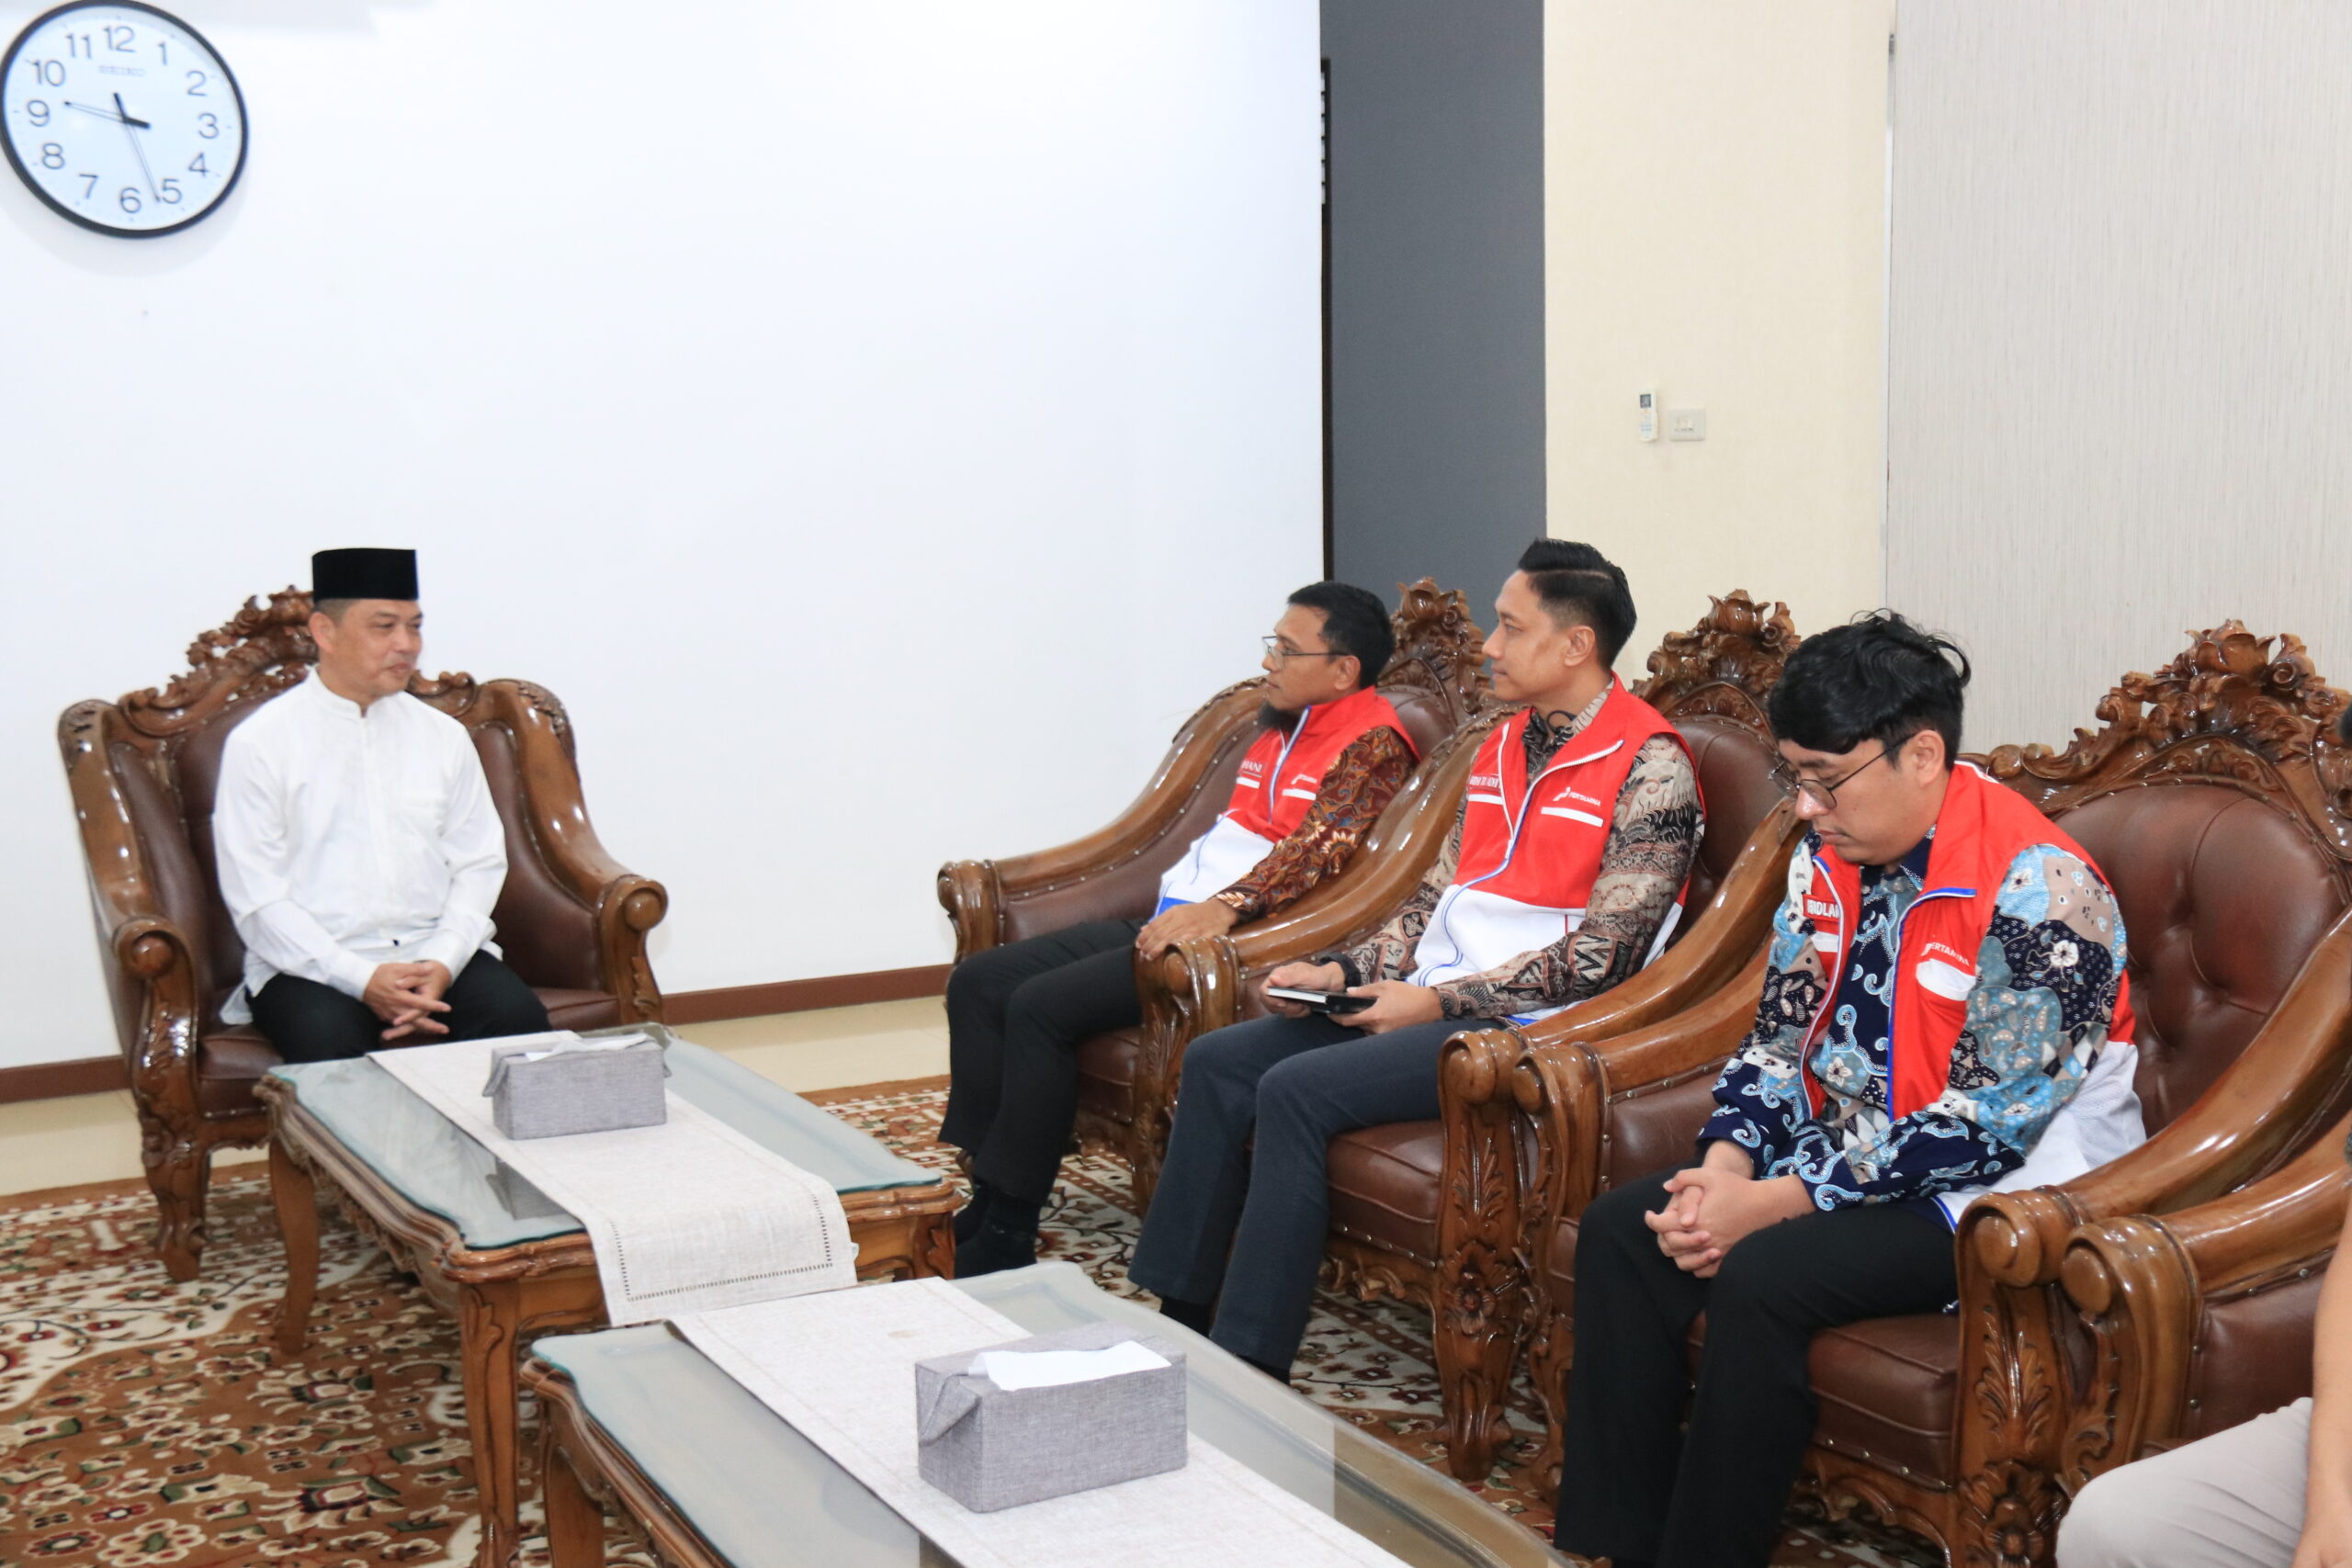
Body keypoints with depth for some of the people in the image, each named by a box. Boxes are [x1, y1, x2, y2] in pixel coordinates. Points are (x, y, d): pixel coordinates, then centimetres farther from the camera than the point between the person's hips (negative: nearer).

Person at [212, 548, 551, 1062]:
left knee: (519, 1017, -26)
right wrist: (363, 979, -17)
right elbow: (255, 897, -5)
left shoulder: (443, 736, 13)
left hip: (436, 954, 3)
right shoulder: (259, 744, 1)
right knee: (328, 1041, -35)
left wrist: (442, 965, -11)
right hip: (315, 965, -3)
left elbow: (479, 863, 9)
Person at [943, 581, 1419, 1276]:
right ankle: (979, 1194, -1)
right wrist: (1176, 907, 9)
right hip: (1171, 917, 10)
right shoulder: (1281, 724, 20)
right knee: (978, 982, -1)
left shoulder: (1373, 742, -7)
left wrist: (1223, 908, -33)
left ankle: (1005, 1238, -14)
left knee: (1042, 1005, -24)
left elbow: (1317, 847, -21)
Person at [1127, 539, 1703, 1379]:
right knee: (1217, 1061, -3)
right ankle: (1176, 1323, 0)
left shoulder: (1650, 765, -11)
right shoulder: (1501, 747, 15)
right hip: (1436, 1000, 9)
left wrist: (1441, 1001, -17)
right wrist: (1344, 971, 1)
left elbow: (1602, 954, -17)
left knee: (1297, 1088, -25)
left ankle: (1248, 1367, -16)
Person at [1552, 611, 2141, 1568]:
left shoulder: (2036, 888, -21)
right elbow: (1780, 1035, 11)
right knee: (1619, 1231, -8)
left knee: (1763, 1275, -30)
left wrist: (1781, 1201, -23)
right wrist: (1727, 1163, -9)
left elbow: (1985, 1122, -23)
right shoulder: (1829, 859, 5)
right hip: (1844, 1156, 8)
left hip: (1992, 1190, -8)